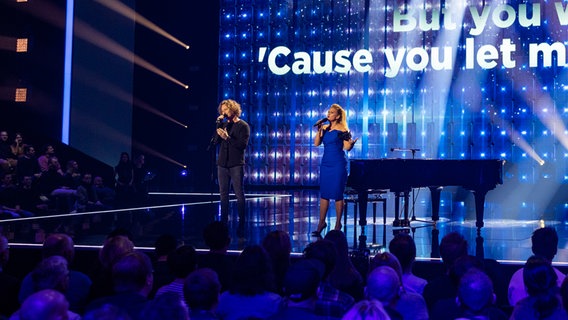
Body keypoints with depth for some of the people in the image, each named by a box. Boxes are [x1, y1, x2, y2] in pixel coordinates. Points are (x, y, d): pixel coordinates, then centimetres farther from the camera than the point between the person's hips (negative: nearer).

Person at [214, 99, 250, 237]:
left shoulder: (243, 126, -3)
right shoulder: (224, 125, 13)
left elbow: (243, 144, -13)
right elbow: (216, 140, 3)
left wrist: (227, 138, -20)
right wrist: (218, 124, -4)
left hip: (236, 165, -5)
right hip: (222, 163, 5)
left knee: (239, 194, -5)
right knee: (223, 194, 6)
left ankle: (241, 224, -3)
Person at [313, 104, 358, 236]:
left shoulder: (342, 129, -5)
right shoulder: (325, 128, 11)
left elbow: (347, 147, -10)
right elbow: (316, 143, 5)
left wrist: (351, 142, -31)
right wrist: (319, 130, -6)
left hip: (338, 165, -6)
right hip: (326, 163, 6)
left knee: (337, 194, -1)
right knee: (324, 194, 7)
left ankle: (338, 224, 8)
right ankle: (321, 222, 13)